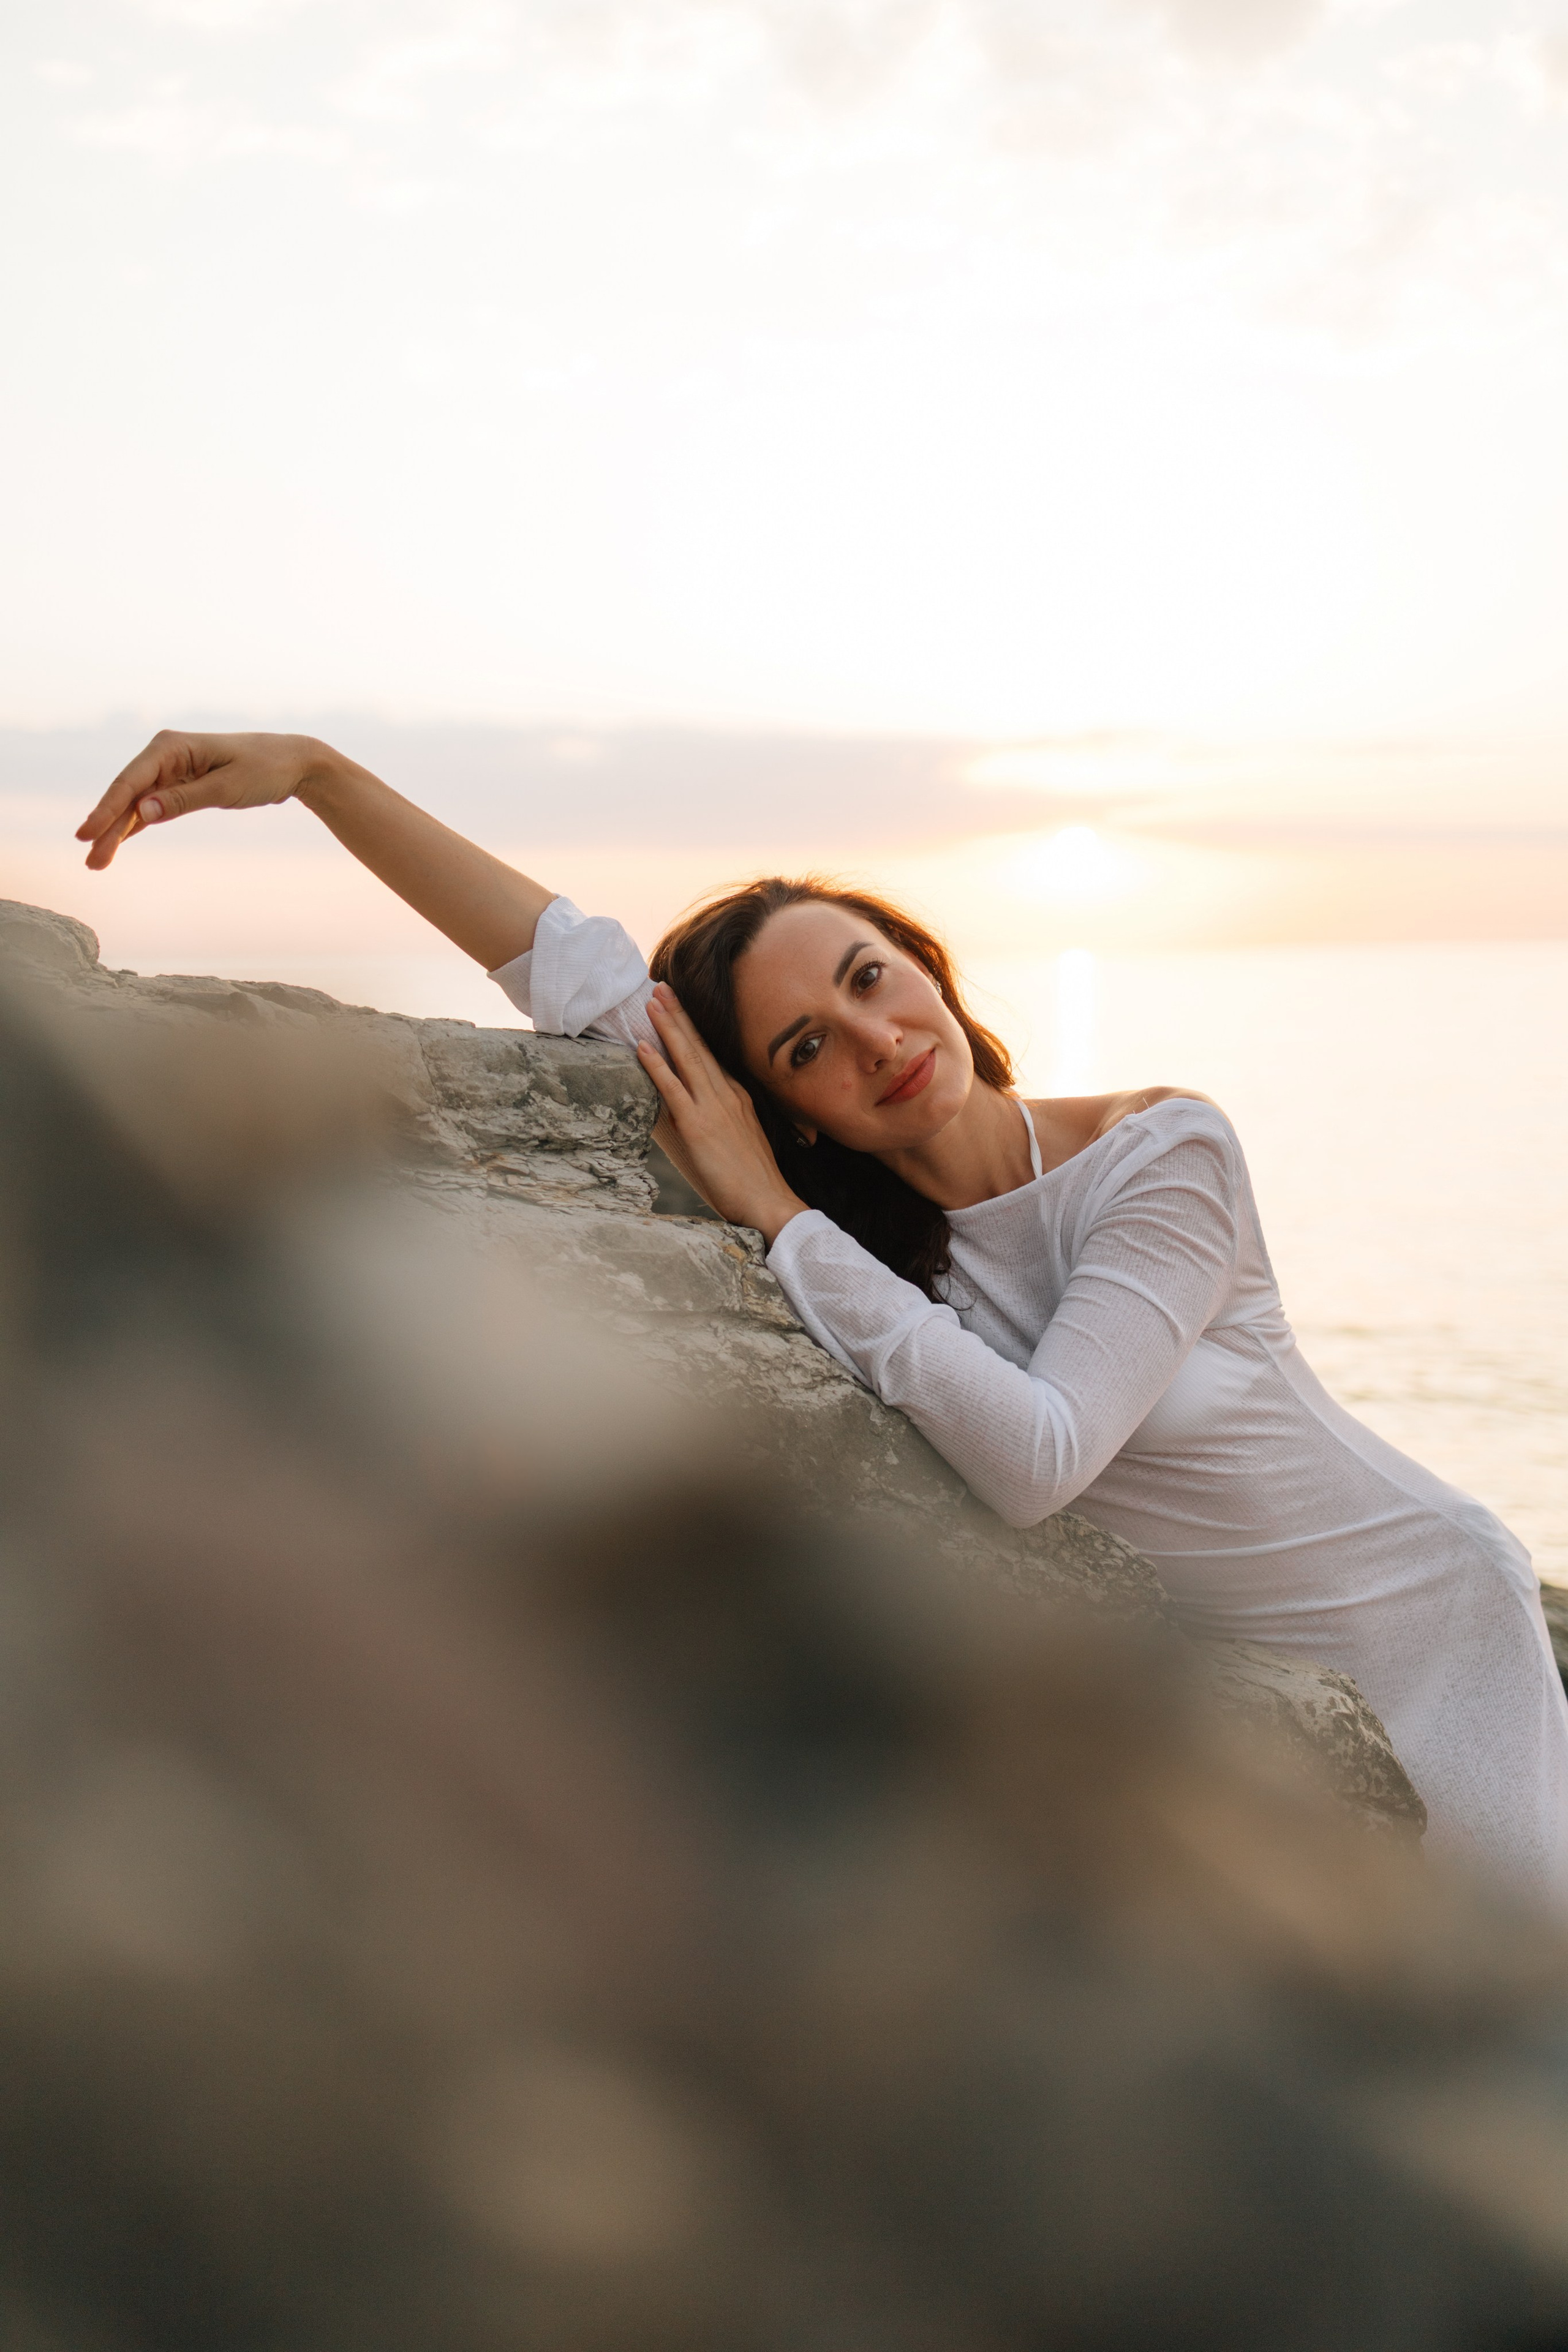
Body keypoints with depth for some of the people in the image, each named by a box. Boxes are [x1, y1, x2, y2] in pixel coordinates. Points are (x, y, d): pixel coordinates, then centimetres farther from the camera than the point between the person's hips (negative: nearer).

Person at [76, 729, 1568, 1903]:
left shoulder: (1163, 1153, -24)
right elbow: (574, 970, -16)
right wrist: (309, 768, -22)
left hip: (1413, 1614, -3)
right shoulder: (871, 1227, -13)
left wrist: (770, 1212, -33)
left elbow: (1035, 1453, -36)